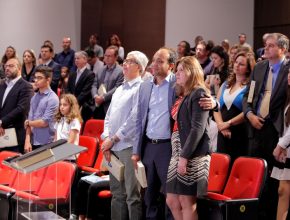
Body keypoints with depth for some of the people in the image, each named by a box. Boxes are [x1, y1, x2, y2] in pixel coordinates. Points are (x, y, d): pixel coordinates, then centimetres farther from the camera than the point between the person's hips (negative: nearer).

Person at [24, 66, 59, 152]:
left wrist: (28, 123, 3)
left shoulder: (52, 98, -9)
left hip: (46, 144, -5)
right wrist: (27, 141, -4)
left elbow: (44, 122, -13)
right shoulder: (34, 97, 10)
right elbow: (30, 120, 6)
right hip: (33, 142, 6)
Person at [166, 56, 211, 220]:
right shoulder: (182, 95, 19)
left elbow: (198, 129, -17)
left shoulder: (199, 94, -8)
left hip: (193, 155, -9)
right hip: (178, 152, 9)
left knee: (187, 203, -5)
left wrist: (185, 156, -21)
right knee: (172, 201, 8)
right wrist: (178, 155, 14)